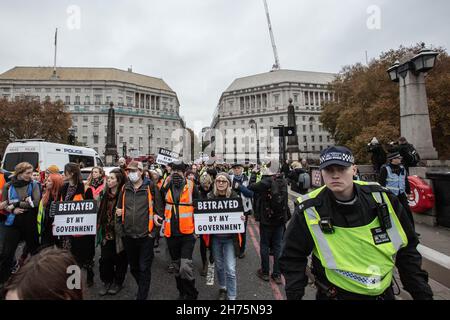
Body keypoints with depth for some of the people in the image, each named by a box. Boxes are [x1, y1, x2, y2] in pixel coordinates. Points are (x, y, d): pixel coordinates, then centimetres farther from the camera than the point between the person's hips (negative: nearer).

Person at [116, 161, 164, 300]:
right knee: (133, 267, 20)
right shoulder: (124, 188, 6)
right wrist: (119, 212, -1)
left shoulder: (150, 187, -7)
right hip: (129, 235, 5)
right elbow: (120, 207, 20)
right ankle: (144, 288, 43)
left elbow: (159, 208, -4)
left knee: (144, 268, 3)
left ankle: (142, 296, 20)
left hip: (146, 235, -5)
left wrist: (155, 230, -9)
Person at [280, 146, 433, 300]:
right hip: (335, 294, -3)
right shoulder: (310, 210, -20)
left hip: (384, 293, 3)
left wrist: (422, 292, 3)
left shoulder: (380, 198, -12)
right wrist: (294, 294, -13)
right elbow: (293, 257, -8)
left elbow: (407, 249, 1)